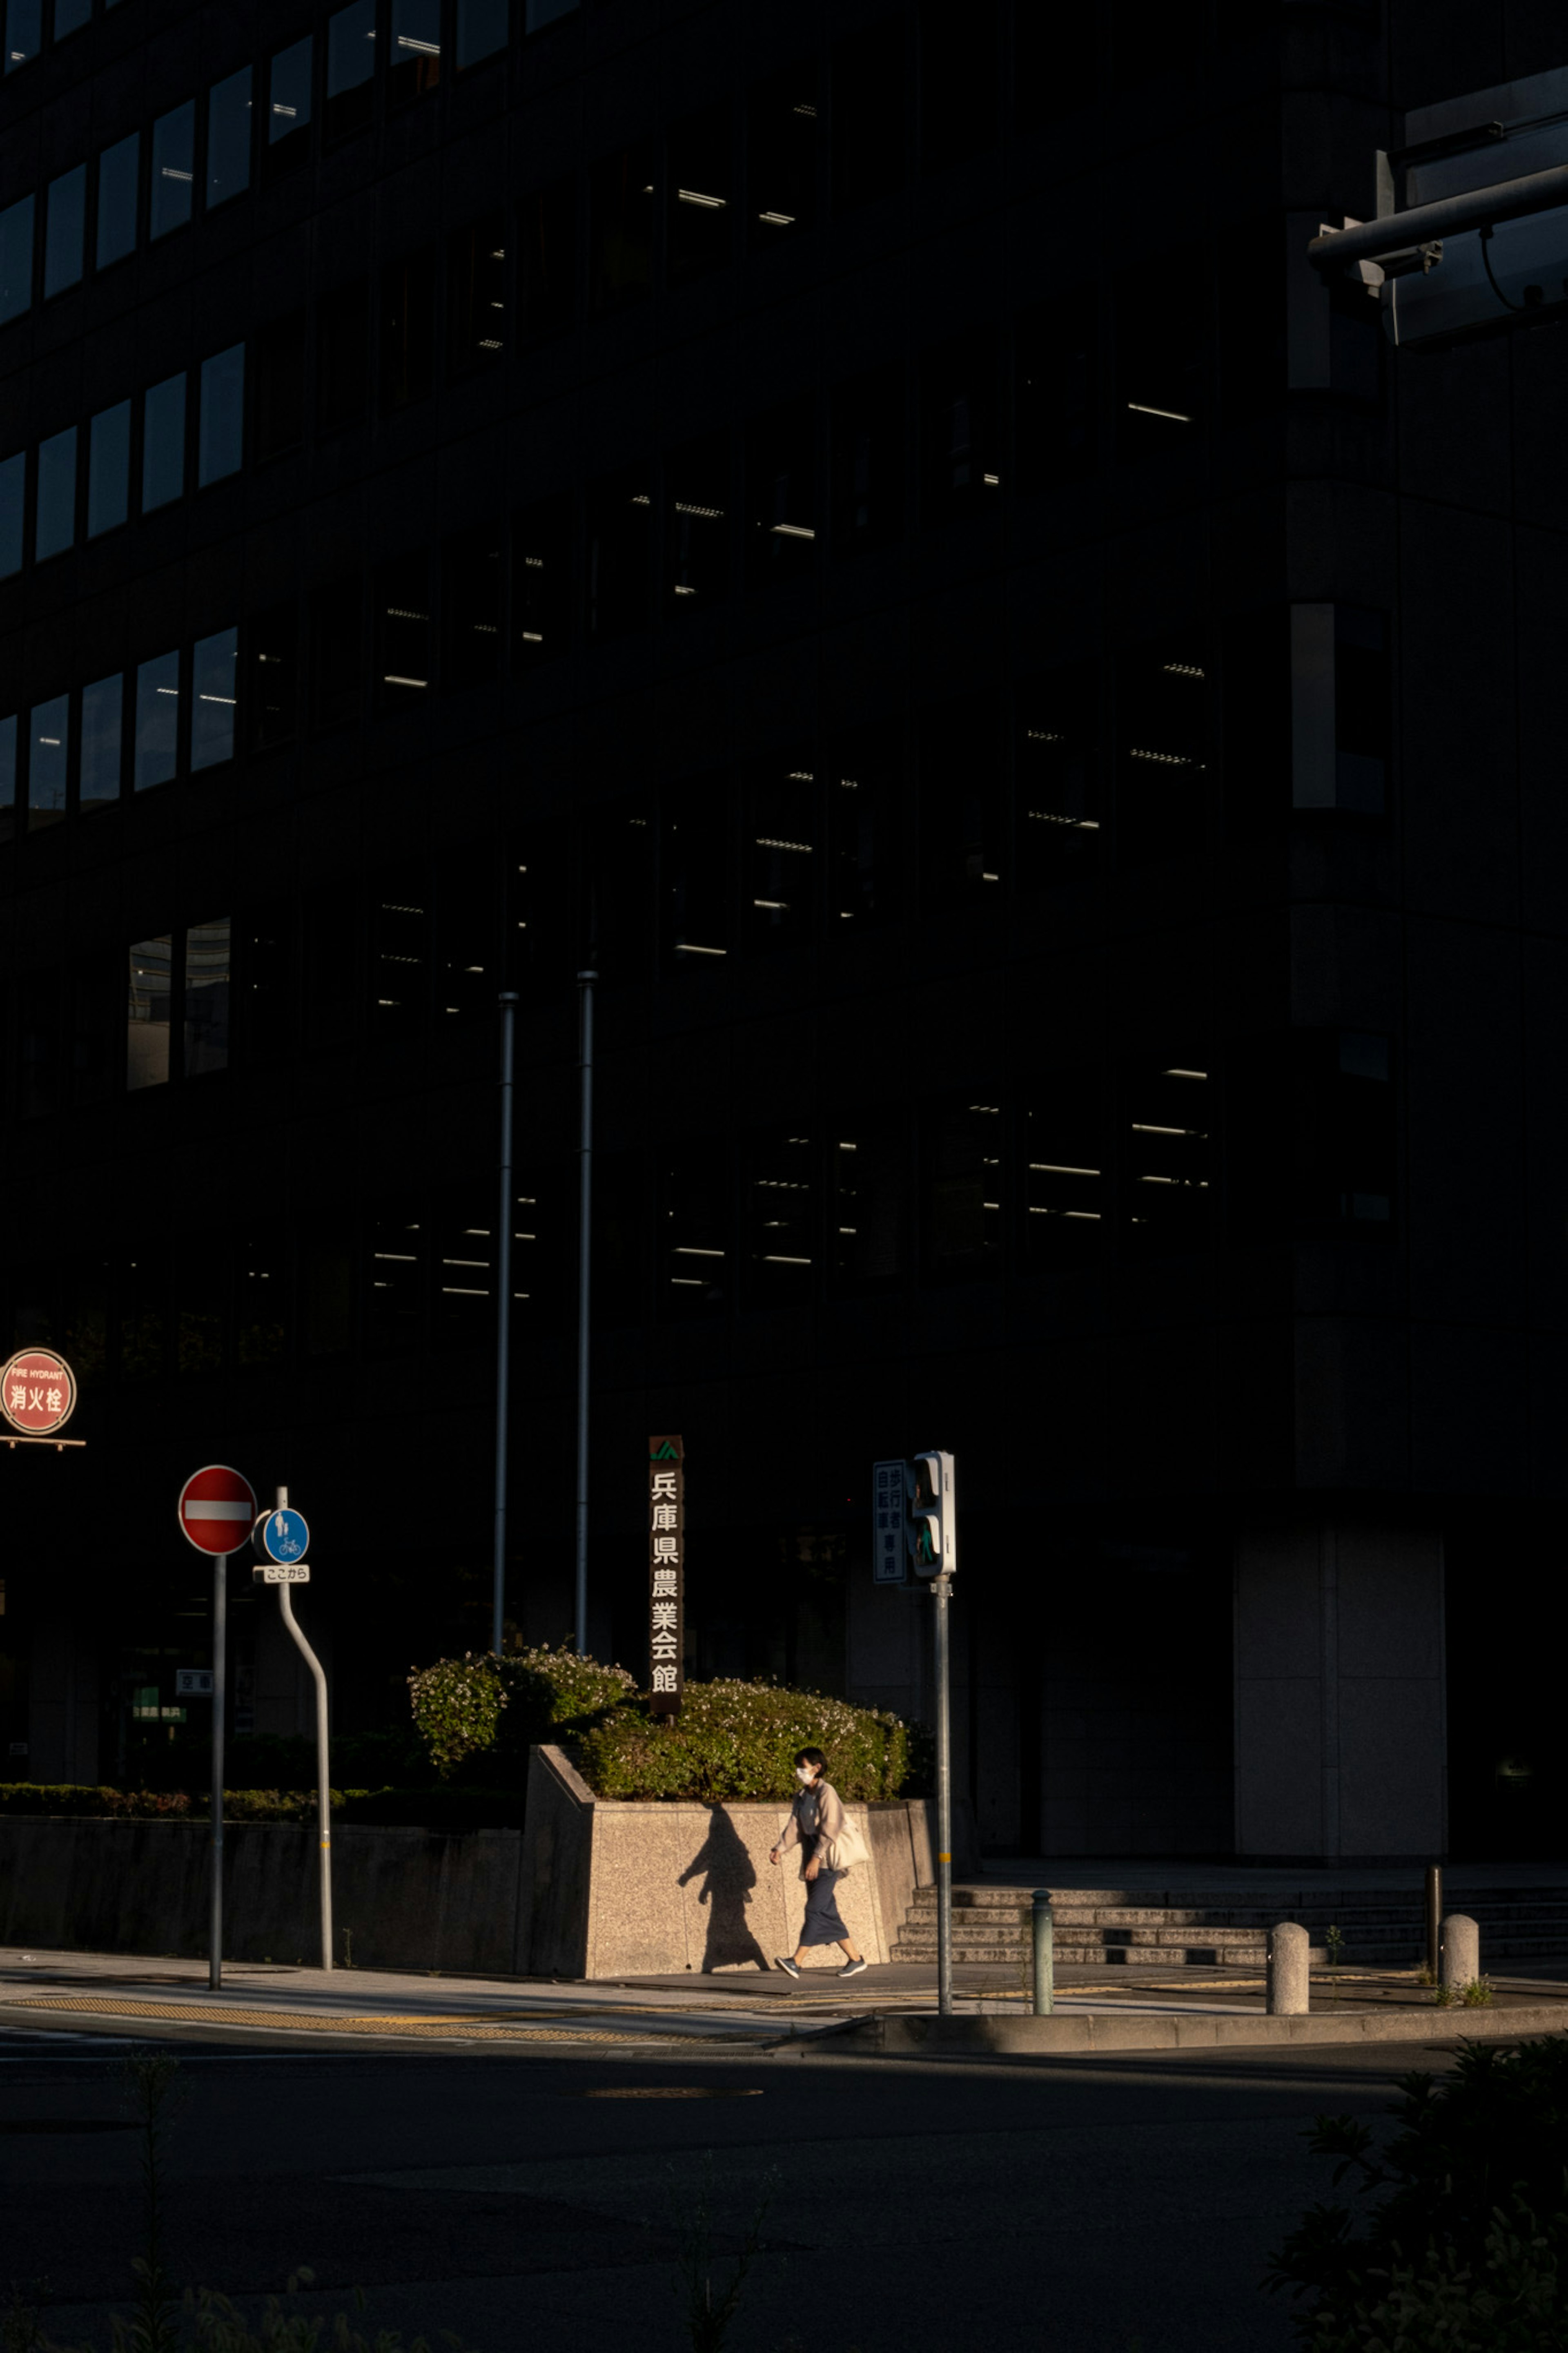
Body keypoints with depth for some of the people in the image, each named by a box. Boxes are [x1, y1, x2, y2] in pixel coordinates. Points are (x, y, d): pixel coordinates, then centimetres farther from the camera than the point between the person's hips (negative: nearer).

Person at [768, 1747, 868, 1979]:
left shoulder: (826, 1793, -11)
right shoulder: (801, 1796, 14)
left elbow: (830, 1829, -17)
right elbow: (795, 1827, 10)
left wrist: (817, 1858, -24)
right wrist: (780, 1849, -6)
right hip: (813, 1862, 9)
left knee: (815, 1910, -13)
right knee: (828, 1914, 8)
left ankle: (796, 1962, -21)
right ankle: (856, 1959, 15)